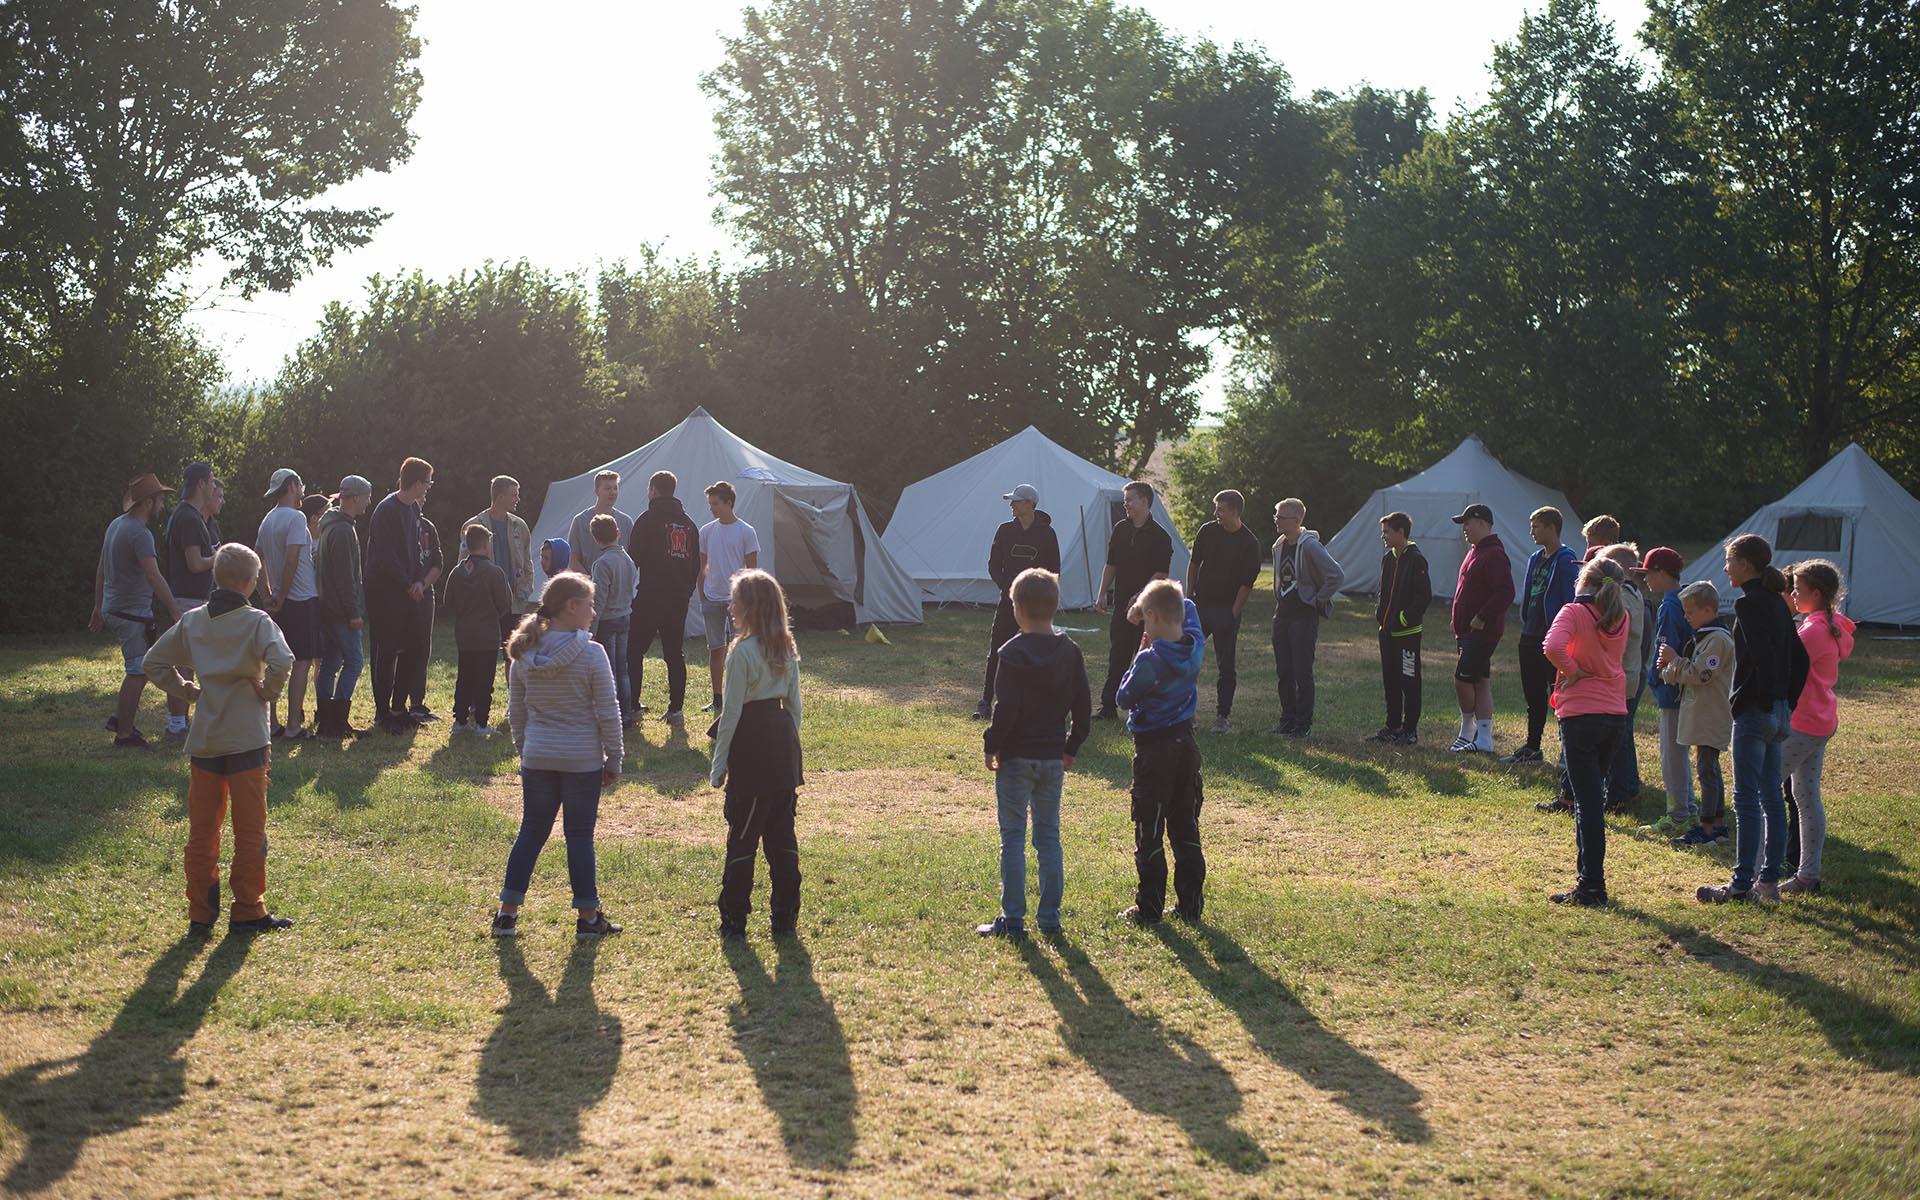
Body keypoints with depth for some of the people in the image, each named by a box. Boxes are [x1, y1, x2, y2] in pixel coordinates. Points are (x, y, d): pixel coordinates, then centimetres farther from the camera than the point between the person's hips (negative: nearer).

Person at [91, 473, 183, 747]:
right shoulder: (140, 534, -19)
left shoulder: (115, 525, 10)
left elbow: (101, 568, 18)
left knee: (140, 669, 19)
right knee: (138, 672, -3)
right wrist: (176, 612, -27)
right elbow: (154, 577, -27)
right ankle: (125, 733, 1)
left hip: (112, 609, 10)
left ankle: (119, 717, 19)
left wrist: (98, 607, 25)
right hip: (133, 613, -10)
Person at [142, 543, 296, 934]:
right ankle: (247, 912, 8)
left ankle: (200, 913, 13)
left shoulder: (192, 621, 5)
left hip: (203, 741, 4)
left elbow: (154, 660, 12)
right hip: (246, 740, -4)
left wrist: (185, 690, 13)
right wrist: (267, 691, -10)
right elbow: (282, 661, -27)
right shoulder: (256, 621, -10)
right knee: (249, 830, 5)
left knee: (202, 830, 11)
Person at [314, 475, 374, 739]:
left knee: (330, 663, 12)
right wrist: (354, 613, -18)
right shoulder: (343, 530, -16)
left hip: (327, 609, 10)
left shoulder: (329, 527, 18)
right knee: (353, 661, -7)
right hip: (340, 611, -10)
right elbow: (345, 576, -20)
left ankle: (325, 719, 16)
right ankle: (338, 722, -9)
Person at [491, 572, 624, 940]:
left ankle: (507, 912, 16)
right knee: (579, 835, 4)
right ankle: (588, 917, 12)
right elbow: (608, 712, -10)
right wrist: (614, 760, 0)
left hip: (537, 758, 4)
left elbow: (516, 711, 9)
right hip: (582, 760, -4)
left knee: (531, 831, 13)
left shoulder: (523, 653, 1)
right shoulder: (591, 654, -13)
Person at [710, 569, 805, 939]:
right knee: (782, 835, 11)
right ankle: (785, 915, 13)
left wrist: (718, 765, -6)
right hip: (783, 742, 7)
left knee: (742, 837, 1)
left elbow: (731, 713, -13)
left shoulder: (742, 651, -15)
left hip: (752, 747, -7)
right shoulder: (787, 648, 7)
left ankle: (734, 918, 7)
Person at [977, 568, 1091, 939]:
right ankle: (1050, 916, 15)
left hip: (1016, 758, -5)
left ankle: (1012, 919, 1)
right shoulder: (1069, 651, 4)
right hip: (1053, 757, 5)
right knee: (1049, 836, 12)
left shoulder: (1013, 652, -14)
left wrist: (992, 745, -5)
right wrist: (1071, 747, 18)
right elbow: (1083, 706, 8)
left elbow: (1006, 708, -17)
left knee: (1013, 837, 1)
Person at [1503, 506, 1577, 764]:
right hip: (1530, 637, 9)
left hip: (1553, 639, -9)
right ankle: (1532, 747, 23)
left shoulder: (1566, 561, -13)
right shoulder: (1535, 559, 13)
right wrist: (1525, 626, 15)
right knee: (1533, 696, 15)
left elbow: (1570, 603, -16)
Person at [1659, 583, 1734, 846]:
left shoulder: (1718, 639, -16)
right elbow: (1687, 674, 21)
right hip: (1700, 715, 10)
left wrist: (1675, 660, -13)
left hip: (1711, 717, -10)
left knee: (1707, 768, -8)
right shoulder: (1701, 637, 15)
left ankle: (1707, 828, -6)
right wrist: (1669, 668, 3)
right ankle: (1719, 823, 21)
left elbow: (1699, 675, -21)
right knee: (1710, 770, 14)